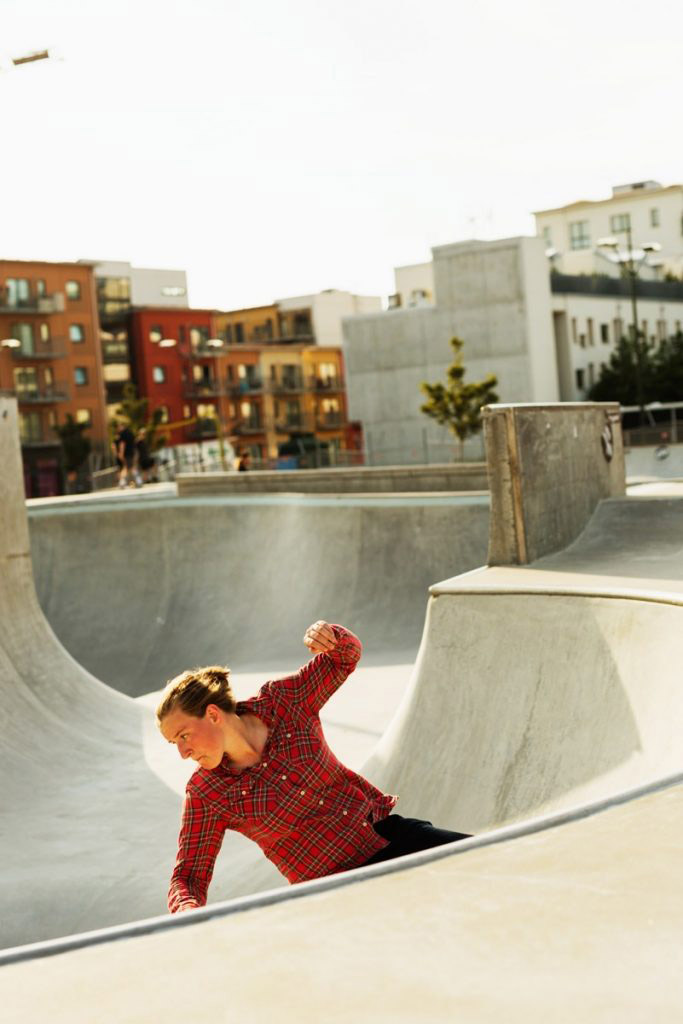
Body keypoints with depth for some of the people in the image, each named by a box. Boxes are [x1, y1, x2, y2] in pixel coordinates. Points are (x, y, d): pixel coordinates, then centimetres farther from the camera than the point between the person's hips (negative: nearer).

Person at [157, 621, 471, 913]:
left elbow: (346, 657, 4)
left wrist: (326, 634, -20)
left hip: (386, 834, 3)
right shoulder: (206, 793, -10)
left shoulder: (283, 700, -8)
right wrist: (189, 912, -31)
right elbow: (188, 878, -6)